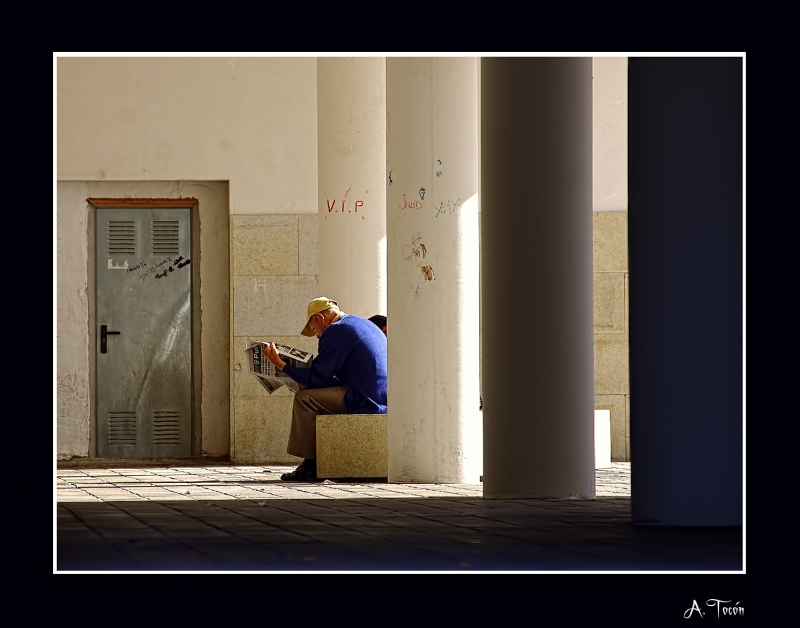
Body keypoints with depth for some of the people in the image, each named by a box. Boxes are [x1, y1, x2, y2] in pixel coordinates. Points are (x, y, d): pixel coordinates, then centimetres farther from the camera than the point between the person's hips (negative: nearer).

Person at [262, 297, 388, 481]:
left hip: (365, 402, -10)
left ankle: (310, 465, -7)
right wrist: (308, 384, 23)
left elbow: (316, 378, -9)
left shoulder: (336, 331, -8)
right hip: (382, 401, 10)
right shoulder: (364, 324, 23)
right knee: (318, 396, 23)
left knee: (304, 399, -9)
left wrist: (281, 364, 0)